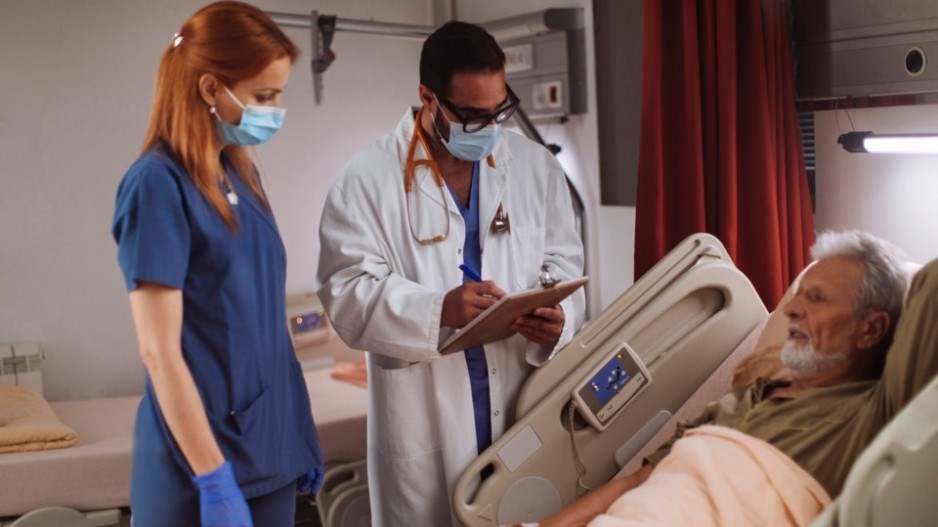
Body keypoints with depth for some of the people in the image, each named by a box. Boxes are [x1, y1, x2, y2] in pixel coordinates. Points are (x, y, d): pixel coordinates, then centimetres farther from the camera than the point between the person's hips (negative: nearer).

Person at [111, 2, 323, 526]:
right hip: (204, 457, -7)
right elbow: (160, 352, -18)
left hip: (272, 447, 7)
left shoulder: (242, 171, 6)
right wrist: (215, 482, -18)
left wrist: (302, 433, 13)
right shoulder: (158, 183, -16)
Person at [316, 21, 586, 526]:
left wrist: (558, 317, -15)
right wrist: (437, 311, -26)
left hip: (525, 404, 3)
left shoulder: (536, 167, 6)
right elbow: (346, 290, -11)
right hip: (424, 418, -3)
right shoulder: (368, 177, -6)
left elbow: (563, 263, 7)